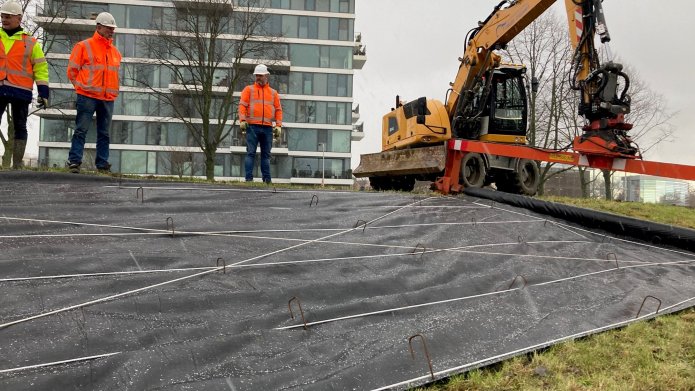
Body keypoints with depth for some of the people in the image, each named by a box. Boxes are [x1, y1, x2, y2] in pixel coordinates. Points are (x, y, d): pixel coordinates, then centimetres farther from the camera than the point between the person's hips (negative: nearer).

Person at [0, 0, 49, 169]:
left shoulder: (30, 42, 7)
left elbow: (41, 68, 6)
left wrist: (43, 92, -2)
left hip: (20, 91, -1)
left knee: (20, 127, 3)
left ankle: (17, 166, 7)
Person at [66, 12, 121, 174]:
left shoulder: (115, 52, 16)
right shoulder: (84, 46, -1)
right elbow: (72, 70, 0)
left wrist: (111, 90, 14)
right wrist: (83, 87, 2)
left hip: (108, 98, 5)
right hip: (87, 97, -5)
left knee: (104, 133, 8)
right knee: (81, 130, -6)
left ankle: (102, 164, 12)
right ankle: (74, 161, -4)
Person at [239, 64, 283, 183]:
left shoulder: (273, 93, 16)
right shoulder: (249, 89, 9)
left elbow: (278, 110, 13)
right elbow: (242, 105, 1)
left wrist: (278, 125, 3)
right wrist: (242, 120, -12)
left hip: (268, 128, 2)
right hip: (252, 126, -2)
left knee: (266, 154, 7)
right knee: (251, 153, -4)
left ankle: (267, 178, 10)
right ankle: (249, 178, -4)